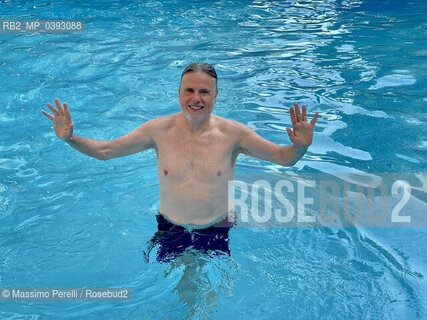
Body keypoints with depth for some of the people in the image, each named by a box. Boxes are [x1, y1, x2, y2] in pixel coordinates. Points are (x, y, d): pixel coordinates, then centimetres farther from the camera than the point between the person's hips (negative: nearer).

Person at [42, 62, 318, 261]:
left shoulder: (232, 133, -15)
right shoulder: (159, 130, -12)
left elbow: (284, 157, -9)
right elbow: (104, 151, -3)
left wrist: (301, 146, -32)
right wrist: (71, 139, -20)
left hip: (217, 228, -1)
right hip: (170, 227, 1)